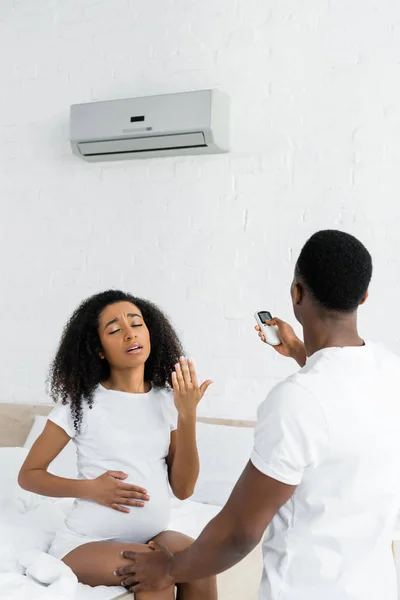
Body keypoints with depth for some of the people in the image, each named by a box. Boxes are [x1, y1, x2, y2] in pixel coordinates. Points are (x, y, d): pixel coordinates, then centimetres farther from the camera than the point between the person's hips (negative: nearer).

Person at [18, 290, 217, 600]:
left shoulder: (166, 400, 1)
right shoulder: (82, 403, -7)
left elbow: (183, 488, -3)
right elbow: (29, 474, 0)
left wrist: (187, 414, -14)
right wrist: (89, 488, -17)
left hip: (151, 536, 3)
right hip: (86, 542, -3)